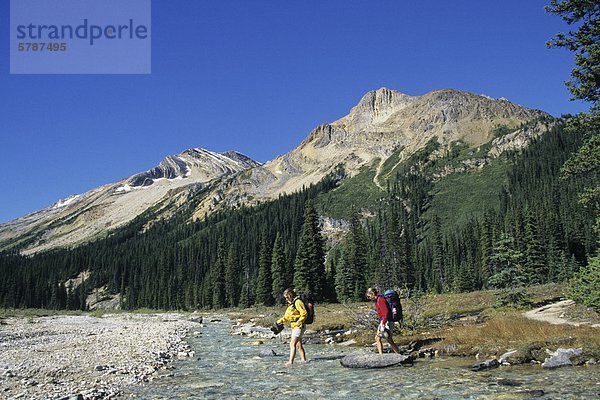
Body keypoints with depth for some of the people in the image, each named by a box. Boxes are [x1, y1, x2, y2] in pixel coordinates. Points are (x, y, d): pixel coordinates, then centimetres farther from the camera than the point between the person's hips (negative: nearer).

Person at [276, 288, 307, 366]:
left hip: (299, 327, -10)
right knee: (298, 345, 12)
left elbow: (304, 314, -18)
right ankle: (304, 360, 17)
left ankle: (290, 362, -20)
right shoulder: (291, 304, 19)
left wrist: (298, 323, -22)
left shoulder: (298, 302, -12)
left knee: (292, 344, -16)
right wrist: (279, 321, 7)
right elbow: (287, 316, 21)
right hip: (294, 327, 10)